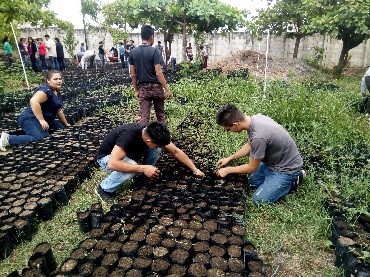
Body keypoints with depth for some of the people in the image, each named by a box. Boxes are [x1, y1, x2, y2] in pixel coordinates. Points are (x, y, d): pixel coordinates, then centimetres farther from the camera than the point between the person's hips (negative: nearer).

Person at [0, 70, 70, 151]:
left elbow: (58, 110, 25)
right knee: (40, 138, -30)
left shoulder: (57, 93, 14)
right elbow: (34, 101, -34)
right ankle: (7, 138, -19)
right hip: (31, 119, -10)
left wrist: (66, 124, 29)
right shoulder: (46, 90, -17)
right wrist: (41, 120, -35)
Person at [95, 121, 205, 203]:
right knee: (132, 168, -36)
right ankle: (104, 188, -12)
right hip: (107, 157, -5)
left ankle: (140, 176, 4)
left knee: (156, 150, -16)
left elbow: (176, 151, -11)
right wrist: (143, 168, -44)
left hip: (129, 154, 6)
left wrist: (195, 169, -10)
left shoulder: (152, 132, -20)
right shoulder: (128, 135, -40)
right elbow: (112, 164, -47)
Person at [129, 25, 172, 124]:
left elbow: (133, 74, 5)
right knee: (160, 115, 13)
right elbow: (158, 73, -16)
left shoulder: (133, 52, 3)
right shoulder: (154, 51, -10)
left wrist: (136, 90, 13)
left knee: (144, 117, 3)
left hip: (143, 89, 2)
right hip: (156, 87, -2)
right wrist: (167, 89, -12)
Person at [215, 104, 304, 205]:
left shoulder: (258, 136, -37)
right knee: (253, 181, 20)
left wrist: (227, 170, -7)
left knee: (259, 199, -10)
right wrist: (229, 158, 10)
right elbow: (250, 145, 10)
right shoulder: (254, 118, -9)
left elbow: (252, 167, -21)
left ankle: (291, 181, 7)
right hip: (274, 160, 9)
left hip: (287, 168, -9)